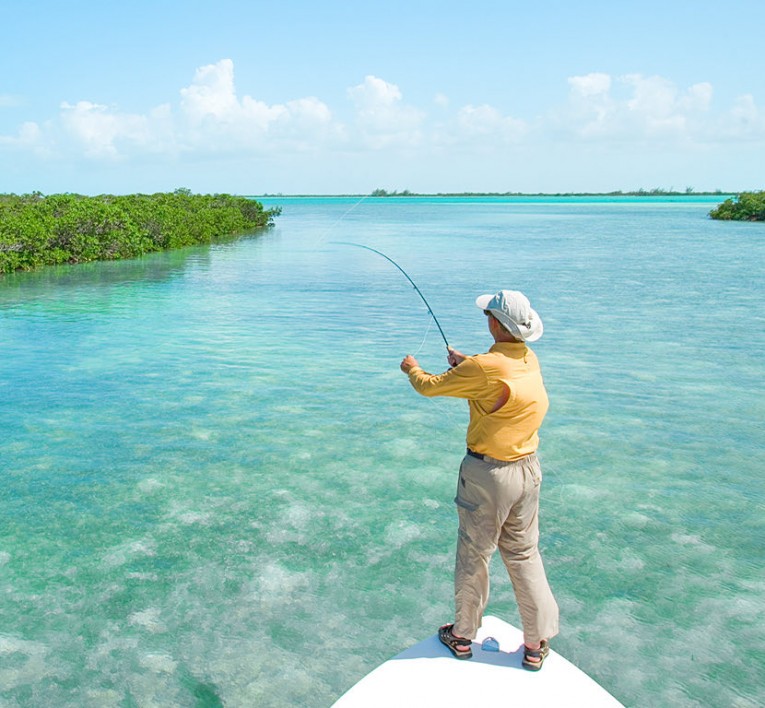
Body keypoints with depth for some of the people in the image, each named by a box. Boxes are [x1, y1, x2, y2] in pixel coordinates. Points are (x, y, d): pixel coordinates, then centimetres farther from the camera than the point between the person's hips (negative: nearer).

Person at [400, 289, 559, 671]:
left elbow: (430, 387, -8)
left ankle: (462, 635, 29)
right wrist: (466, 363, 26)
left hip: (487, 472, -6)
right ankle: (536, 644, 24)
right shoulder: (530, 360, -1)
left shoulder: (484, 367, -21)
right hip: (528, 468, 6)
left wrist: (412, 369, 13)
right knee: (524, 554, 16)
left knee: (474, 555, 11)